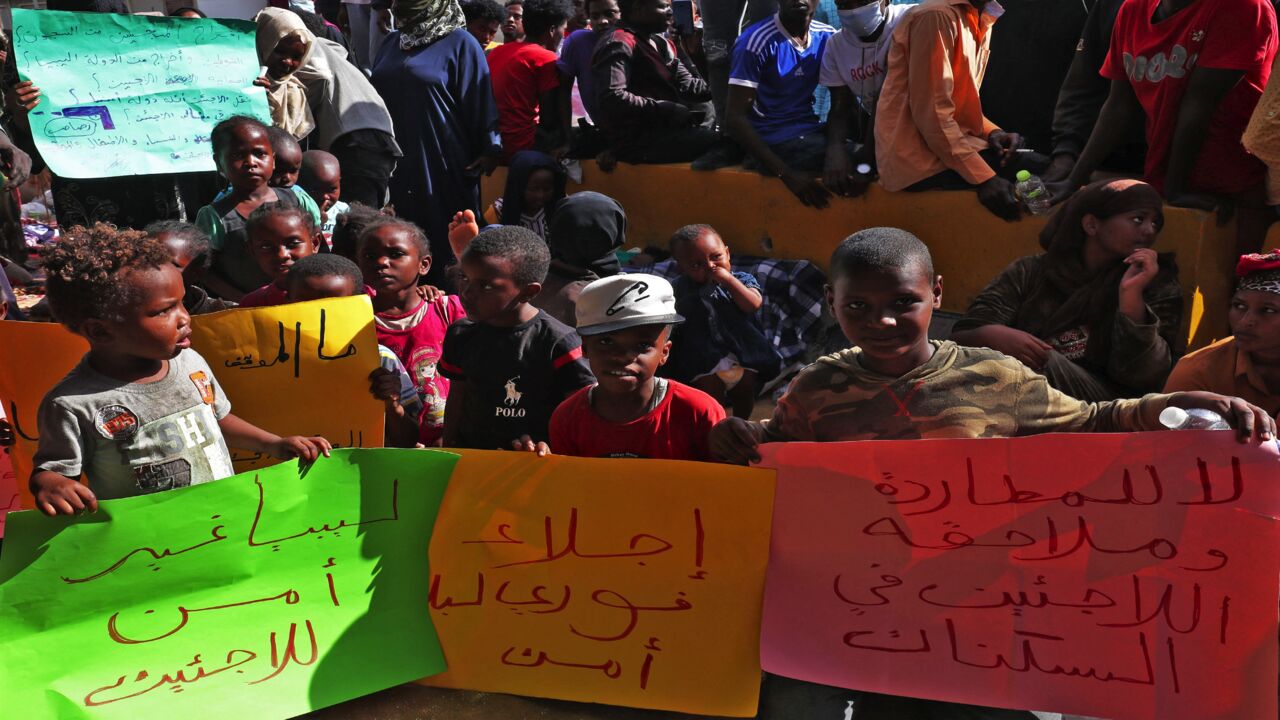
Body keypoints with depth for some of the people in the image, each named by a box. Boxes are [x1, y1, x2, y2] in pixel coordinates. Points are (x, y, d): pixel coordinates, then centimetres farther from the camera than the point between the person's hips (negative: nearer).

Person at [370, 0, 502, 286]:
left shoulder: (459, 43, -4)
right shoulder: (393, 42, 16)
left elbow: (479, 102, -8)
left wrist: (489, 149, -13)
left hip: (443, 164, -6)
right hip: (395, 161, 7)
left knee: (444, 241, -1)